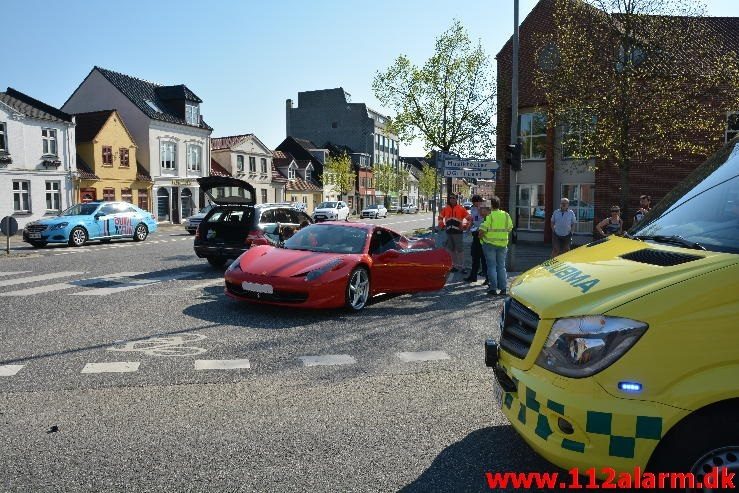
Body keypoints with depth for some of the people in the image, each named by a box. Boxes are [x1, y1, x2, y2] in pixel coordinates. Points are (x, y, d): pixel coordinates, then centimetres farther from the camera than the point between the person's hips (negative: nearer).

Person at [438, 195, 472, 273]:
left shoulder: (461, 209, -3)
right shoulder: (445, 209, 8)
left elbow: (469, 218, -2)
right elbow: (440, 217, 23)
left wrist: (465, 227, -7)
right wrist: (442, 225, 12)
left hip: (458, 232, -4)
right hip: (449, 232, 5)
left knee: (459, 249, -6)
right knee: (452, 249, 12)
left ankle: (461, 266, 0)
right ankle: (454, 265, 23)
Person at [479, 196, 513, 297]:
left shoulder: (489, 216, -14)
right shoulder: (506, 215, 1)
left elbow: (482, 232, -15)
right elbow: (509, 229, 10)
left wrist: (481, 239, 4)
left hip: (490, 244, -4)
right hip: (503, 244, 4)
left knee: (492, 266, 3)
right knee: (501, 266, 12)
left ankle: (493, 288, 4)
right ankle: (503, 288, 11)